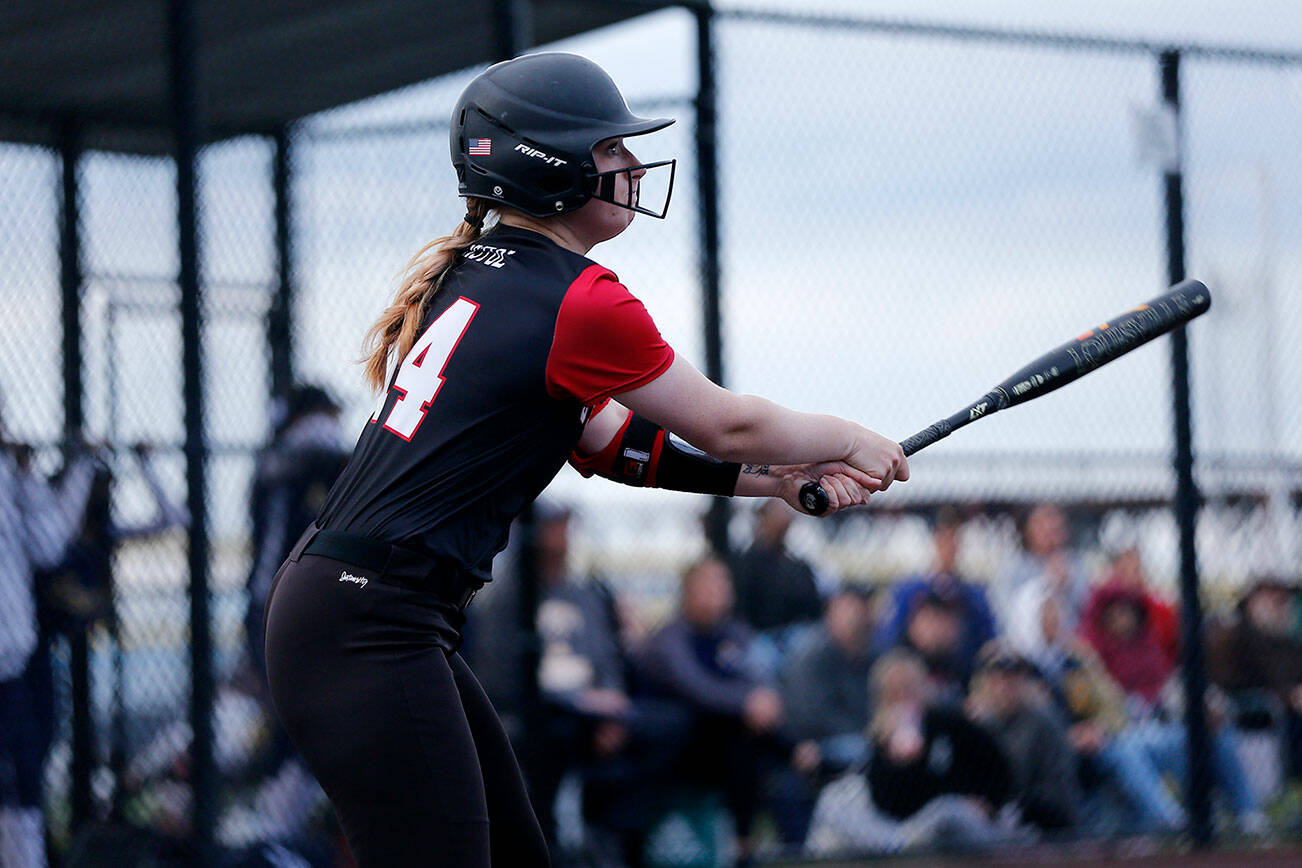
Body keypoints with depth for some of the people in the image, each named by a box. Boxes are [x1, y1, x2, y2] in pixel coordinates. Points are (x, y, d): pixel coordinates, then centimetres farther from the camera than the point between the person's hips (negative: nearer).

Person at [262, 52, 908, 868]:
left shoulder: (475, 274, 15)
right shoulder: (581, 301, -12)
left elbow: (604, 440, 20)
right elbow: (724, 425, -1)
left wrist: (777, 478, 17)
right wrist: (848, 440, 17)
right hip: (368, 634, -10)